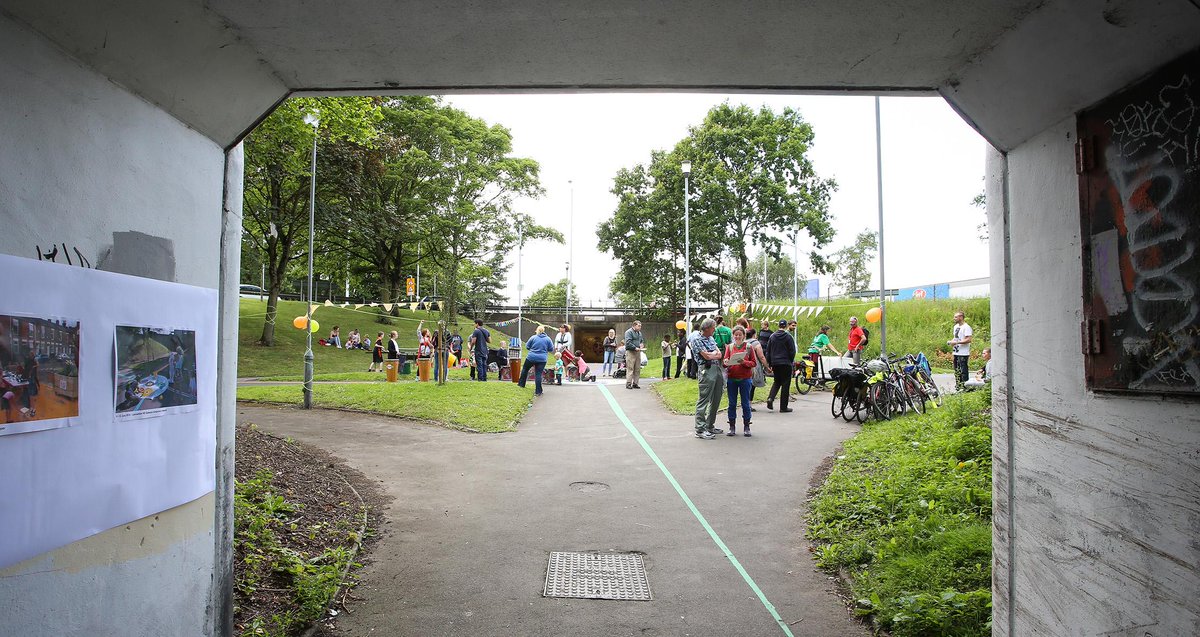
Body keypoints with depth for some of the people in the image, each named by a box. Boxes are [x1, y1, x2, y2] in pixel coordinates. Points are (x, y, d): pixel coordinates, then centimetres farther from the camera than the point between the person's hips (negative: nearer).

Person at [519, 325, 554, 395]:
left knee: (525, 369, 23)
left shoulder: (533, 337, -4)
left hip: (531, 357, -1)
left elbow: (527, 346, 3)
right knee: (538, 374, 2)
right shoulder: (548, 339, -1)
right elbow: (551, 349, 5)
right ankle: (538, 391, 0)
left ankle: (521, 384, 34)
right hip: (542, 359, 1)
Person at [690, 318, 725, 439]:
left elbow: (719, 354, 10)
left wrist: (711, 354, -9)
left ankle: (710, 426, 23)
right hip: (706, 370, -9)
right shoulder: (696, 339, -8)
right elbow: (706, 356, -15)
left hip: (717, 369, 9)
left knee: (716, 400, 12)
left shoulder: (710, 338, 18)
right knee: (703, 400, -8)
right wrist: (715, 353, 3)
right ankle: (700, 430, -5)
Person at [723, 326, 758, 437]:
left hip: (745, 379, -2)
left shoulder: (749, 347, 2)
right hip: (731, 379, 2)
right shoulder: (729, 347, 7)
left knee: (745, 403, 2)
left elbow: (754, 363, 0)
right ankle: (732, 427, 12)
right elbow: (724, 362, 2)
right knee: (732, 403, 5)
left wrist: (744, 362, -18)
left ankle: (746, 427, 9)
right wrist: (725, 362, -21)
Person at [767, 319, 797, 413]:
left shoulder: (772, 336, 5)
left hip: (775, 363, 4)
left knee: (777, 382, 19)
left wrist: (769, 364, 14)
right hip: (786, 363, -4)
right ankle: (783, 407, 4)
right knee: (785, 384, 3)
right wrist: (791, 361, 9)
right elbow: (792, 351, -7)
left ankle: (770, 398, -4)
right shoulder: (788, 336, -8)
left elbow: (768, 351, 8)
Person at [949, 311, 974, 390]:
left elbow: (968, 340, -20)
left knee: (963, 370, -6)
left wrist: (956, 342, -21)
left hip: (963, 354, -9)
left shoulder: (966, 327, -12)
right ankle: (958, 385, 22)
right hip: (956, 352, 9)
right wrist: (951, 341, 7)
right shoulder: (956, 326, 17)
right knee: (957, 371, 14)